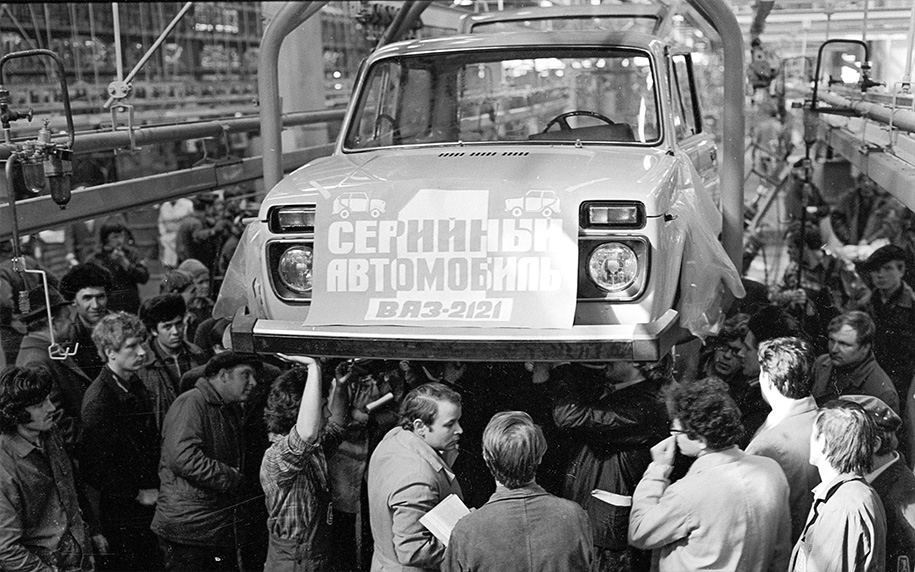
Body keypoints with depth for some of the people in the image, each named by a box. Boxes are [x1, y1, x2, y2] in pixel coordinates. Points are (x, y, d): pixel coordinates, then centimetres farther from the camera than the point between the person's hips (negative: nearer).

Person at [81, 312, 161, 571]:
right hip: (120, 514, -8)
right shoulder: (98, 399, -19)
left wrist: (155, 486, 9)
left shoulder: (136, 387, 9)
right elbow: (94, 466, -21)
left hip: (148, 504, 8)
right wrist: (137, 493, -15)